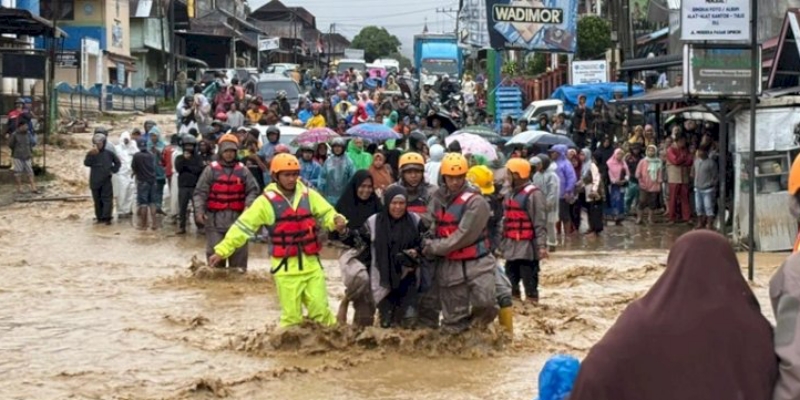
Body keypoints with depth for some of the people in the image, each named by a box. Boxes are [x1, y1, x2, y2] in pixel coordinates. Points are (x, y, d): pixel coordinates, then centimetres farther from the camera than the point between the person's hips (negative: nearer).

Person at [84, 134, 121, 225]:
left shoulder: (109, 153, 2)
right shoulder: (92, 154, 0)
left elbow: (117, 162, 14)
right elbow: (86, 163, -17)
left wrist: (113, 170, 2)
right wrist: (90, 155, -31)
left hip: (106, 180, -1)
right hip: (95, 181, 1)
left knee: (107, 199, -7)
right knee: (97, 200, 8)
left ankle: (106, 217, -7)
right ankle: (99, 217, 16)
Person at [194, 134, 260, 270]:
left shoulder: (243, 171, 8)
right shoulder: (211, 170, 2)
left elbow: (253, 190, 6)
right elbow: (200, 192, -1)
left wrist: (248, 204, -13)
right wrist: (199, 211, -13)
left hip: (237, 218, 2)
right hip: (215, 218, -1)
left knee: (238, 251, 3)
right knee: (215, 251, 0)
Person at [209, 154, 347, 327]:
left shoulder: (308, 195, 3)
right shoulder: (267, 200, -6)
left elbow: (326, 213, 9)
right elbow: (243, 225, -5)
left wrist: (337, 221, -17)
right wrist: (223, 250, -8)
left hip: (311, 263, 3)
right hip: (286, 267, -2)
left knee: (320, 310, 6)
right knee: (292, 316, 3)